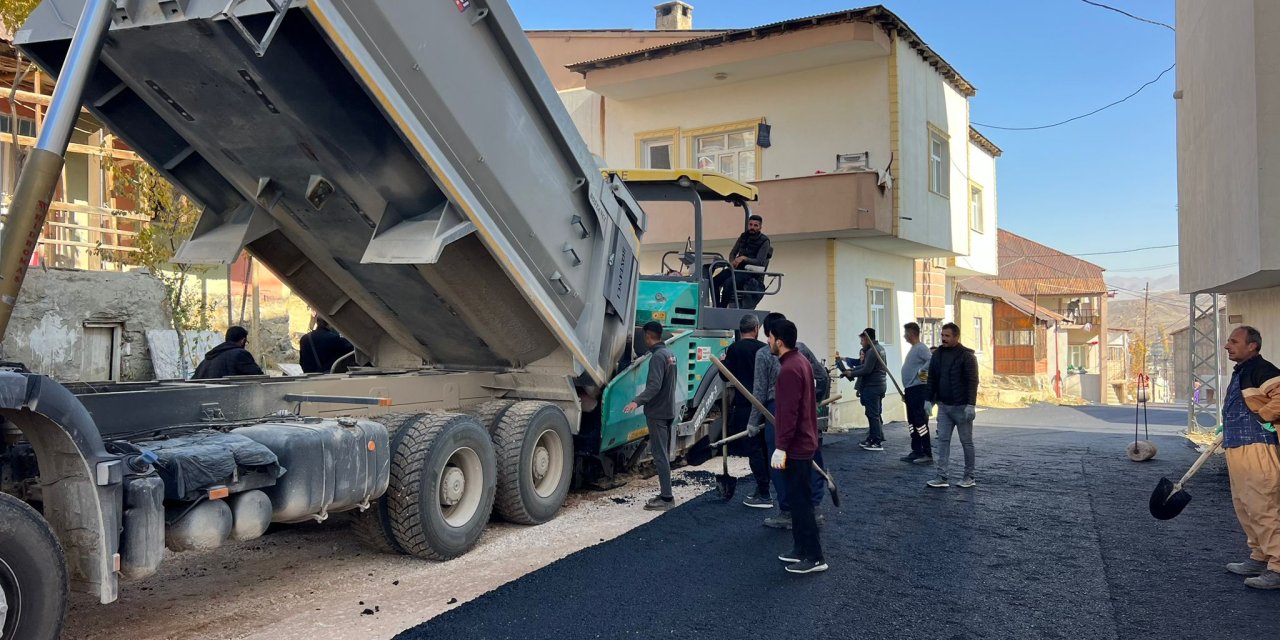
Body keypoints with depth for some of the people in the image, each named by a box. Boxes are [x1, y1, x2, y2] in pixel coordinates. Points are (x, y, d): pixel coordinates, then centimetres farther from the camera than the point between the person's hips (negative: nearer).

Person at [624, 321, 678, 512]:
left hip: (657, 413, -10)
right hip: (668, 411, 10)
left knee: (659, 455, -8)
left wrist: (637, 402, -37)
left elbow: (654, 385, -27)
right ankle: (665, 494, 20)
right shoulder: (669, 354, 13)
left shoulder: (657, 356, -17)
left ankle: (667, 498, -8)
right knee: (664, 454, 14)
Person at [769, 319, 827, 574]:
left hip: (796, 446, -10)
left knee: (800, 501, -4)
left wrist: (781, 447, -23)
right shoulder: (801, 361, 11)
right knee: (797, 498, 17)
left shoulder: (789, 369, -21)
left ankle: (814, 557, 2)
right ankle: (801, 548, 26)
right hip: (804, 441, 10)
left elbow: (789, 413, -25)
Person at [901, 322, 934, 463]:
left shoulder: (920, 348, -13)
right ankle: (916, 451, 20)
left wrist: (922, 371, -21)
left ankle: (927, 454, -6)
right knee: (912, 422, 13)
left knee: (920, 422, -9)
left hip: (918, 389, -11)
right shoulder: (913, 349, 19)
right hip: (910, 389, 11)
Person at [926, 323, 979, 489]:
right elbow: (932, 379, 13)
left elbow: (972, 381, -14)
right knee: (943, 440, 1)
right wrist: (929, 400, 9)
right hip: (943, 406, 5)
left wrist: (971, 404, -21)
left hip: (961, 407, -5)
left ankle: (969, 477, 15)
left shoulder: (967, 355, -10)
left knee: (966, 442, 5)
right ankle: (942, 477, 2)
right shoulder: (938, 354, 7)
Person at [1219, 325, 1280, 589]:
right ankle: (1259, 558, 27)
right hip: (1237, 448, 11)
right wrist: (1227, 429, 23)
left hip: (1257, 449, -11)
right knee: (1245, 508, 16)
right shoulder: (1239, 373, 20)